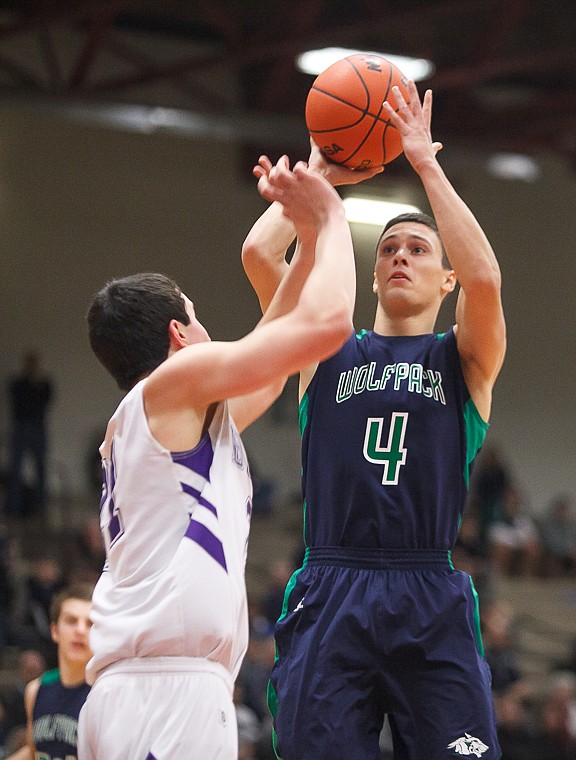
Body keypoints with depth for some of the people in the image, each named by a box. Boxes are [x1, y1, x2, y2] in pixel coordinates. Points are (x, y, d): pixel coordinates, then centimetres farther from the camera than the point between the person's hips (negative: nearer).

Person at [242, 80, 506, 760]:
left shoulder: (464, 360, 12)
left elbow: (484, 277, -9)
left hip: (430, 601, -1)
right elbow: (258, 253, 4)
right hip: (328, 595, 1)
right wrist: (318, 175, 14)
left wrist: (426, 163, -5)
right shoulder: (329, 351, 17)